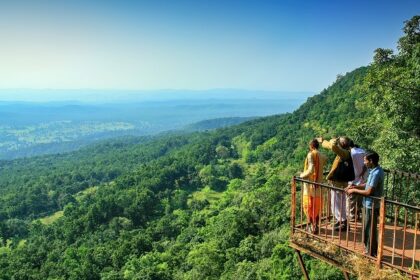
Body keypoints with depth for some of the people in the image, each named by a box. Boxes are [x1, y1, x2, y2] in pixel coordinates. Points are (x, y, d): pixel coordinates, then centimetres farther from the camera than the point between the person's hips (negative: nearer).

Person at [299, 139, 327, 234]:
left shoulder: (311, 154, -13)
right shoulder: (323, 156, 6)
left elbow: (311, 170, -21)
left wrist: (302, 175, -7)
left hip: (310, 183, -6)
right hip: (319, 183, 6)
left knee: (308, 205, 3)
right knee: (317, 206, 13)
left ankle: (311, 225, 1)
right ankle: (316, 226, 20)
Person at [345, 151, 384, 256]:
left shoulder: (376, 173, -24)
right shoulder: (375, 171, 7)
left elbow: (369, 192, -25)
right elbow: (369, 185, 16)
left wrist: (354, 191, -15)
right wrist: (355, 187, 5)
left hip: (372, 205, -10)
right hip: (370, 204, 10)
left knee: (369, 229, 3)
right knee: (369, 228, 19)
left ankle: (370, 252, 16)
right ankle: (371, 250, 32)